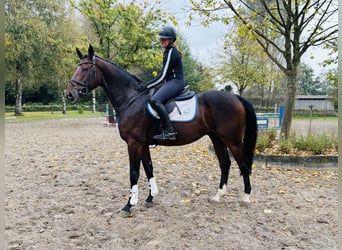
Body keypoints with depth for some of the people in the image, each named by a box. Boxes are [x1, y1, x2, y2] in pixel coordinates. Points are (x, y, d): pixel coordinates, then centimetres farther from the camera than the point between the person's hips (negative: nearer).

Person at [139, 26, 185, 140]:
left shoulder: (171, 52, -13)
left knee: (155, 100, -31)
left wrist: (148, 85, -14)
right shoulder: (168, 51, 18)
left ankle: (169, 131, -28)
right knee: (149, 96, 16)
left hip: (176, 82, -11)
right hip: (170, 81, 11)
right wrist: (149, 85, 16)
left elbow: (163, 75, -18)